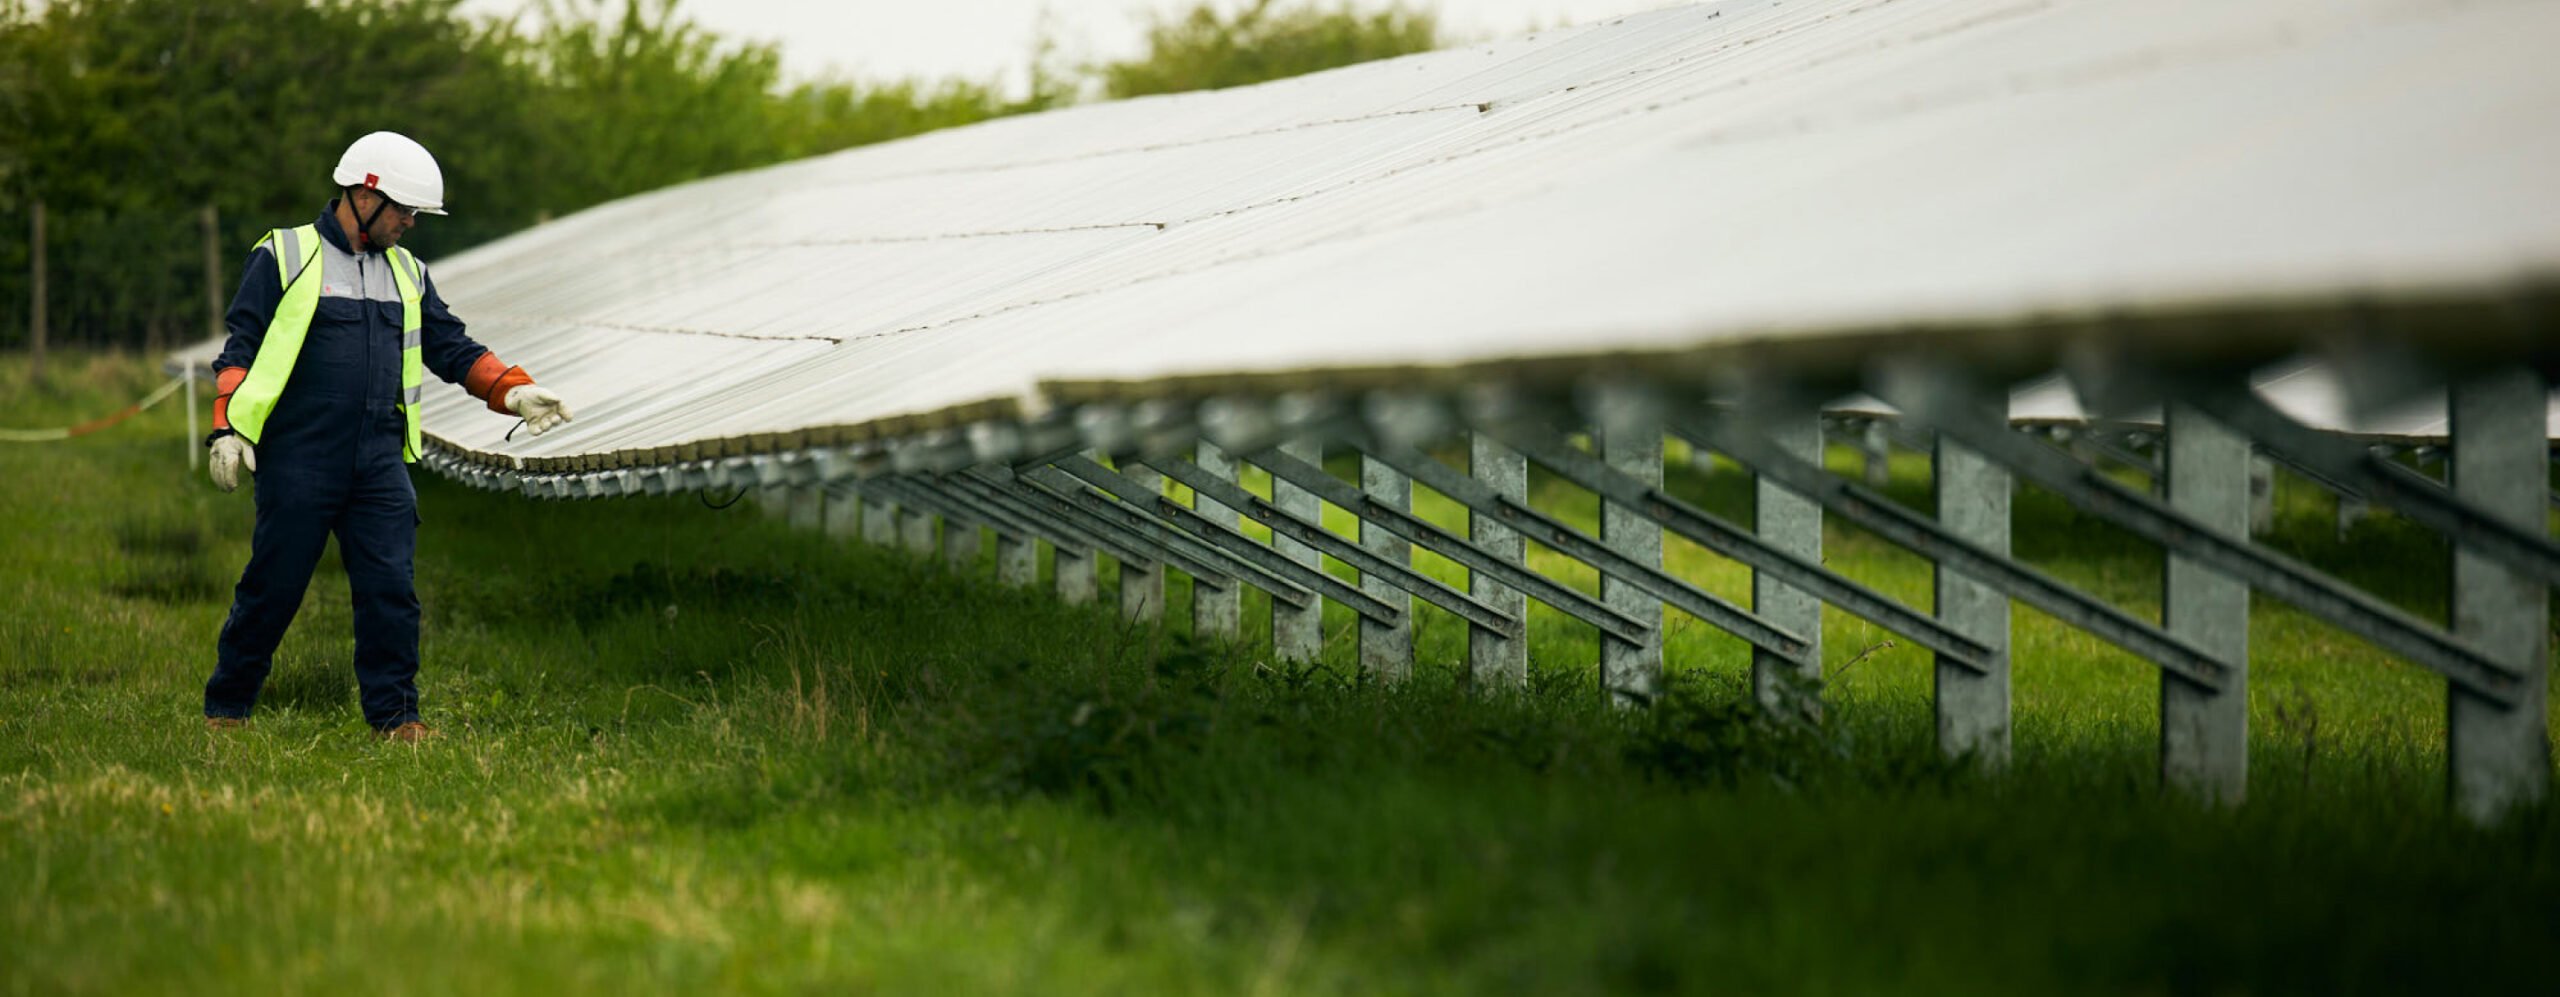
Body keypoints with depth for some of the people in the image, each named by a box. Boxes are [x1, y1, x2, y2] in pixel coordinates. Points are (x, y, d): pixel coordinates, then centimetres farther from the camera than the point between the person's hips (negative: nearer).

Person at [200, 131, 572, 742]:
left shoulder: (407, 273, 17)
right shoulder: (284, 257, 1)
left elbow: (453, 349, 15)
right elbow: (241, 348, 0)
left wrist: (514, 392, 0)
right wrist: (228, 429, -11)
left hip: (379, 461, 4)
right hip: (298, 458, -4)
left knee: (391, 588, -4)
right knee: (272, 587, 1)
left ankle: (394, 715, 4)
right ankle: (225, 710, 15)